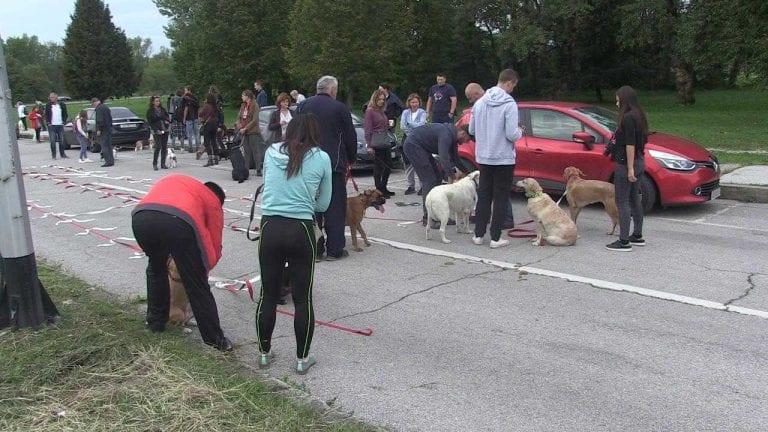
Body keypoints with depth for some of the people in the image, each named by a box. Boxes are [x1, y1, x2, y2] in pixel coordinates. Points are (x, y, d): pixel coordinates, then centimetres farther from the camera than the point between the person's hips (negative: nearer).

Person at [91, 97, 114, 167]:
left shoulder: (99, 108, -12)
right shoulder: (106, 107, 19)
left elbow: (100, 120, -20)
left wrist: (99, 129, -19)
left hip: (103, 130, -10)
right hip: (109, 129, 10)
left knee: (104, 146, -9)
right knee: (109, 146, 13)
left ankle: (108, 161, -13)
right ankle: (111, 161, 14)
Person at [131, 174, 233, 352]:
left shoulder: (171, 180, 43)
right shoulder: (213, 201, 29)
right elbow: (214, 247, 26)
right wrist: (203, 268, 46)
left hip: (140, 217, 4)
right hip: (178, 221, -4)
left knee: (155, 269, 32)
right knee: (197, 284, 12)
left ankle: (155, 323, 42)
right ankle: (215, 339, 19)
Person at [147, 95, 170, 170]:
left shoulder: (162, 109, 13)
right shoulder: (150, 111, 0)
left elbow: (167, 117, 20)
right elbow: (150, 122, -4)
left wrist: (167, 121, -3)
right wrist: (157, 130, -13)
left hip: (165, 130, 5)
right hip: (157, 132, -5)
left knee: (164, 147, 3)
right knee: (158, 147, -12)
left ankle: (163, 164, 10)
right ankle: (154, 164, 0)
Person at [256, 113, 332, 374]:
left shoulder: (271, 152, 7)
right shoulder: (322, 158, 0)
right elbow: (323, 204, 7)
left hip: (270, 227, 2)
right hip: (301, 230, -2)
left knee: (268, 294, 15)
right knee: (302, 298, 9)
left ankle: (264, 353, 28)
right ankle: (302, 359, 19)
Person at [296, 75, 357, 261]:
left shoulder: (302, 106, 8)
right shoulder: (339, 108, -5)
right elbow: (350, 137, 0)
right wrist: (351, 159, 17)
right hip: (333, 164, -4)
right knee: (335, 207, 3)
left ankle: (314, 249, 10)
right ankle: (334, 249, 4)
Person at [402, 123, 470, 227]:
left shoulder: (452, 135, 5)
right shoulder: (446, 135, -26)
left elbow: (455, 159, 16)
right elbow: (444, 159, -38)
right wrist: (453, 176, -41)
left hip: (422, 148, 11)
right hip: (412, 145, -11)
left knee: (437, 177, 10)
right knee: (429, 180, -13)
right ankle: (427, 218, -10)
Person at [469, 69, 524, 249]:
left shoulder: (480, 102, 2)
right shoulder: (509, 104, -15)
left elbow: (471, 129, 8)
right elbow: (511, 134, -19)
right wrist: (519, 132, 2)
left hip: (483, 157, 5)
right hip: (503, 158, -5)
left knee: (483, 195, 14)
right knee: (501, 198, 3)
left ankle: (478, 234, 18)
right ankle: (496, 238, 6)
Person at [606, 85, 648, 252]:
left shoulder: (628, 118, -19)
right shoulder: (638, 116, 12)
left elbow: (630, 144, -23)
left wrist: (630, 168, -23)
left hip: (626, 164, -10)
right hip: (639, 162, 10)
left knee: (622, 202, -6)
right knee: (634, 199, 17)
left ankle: (624, 241, -3)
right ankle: (637, 236, 27)